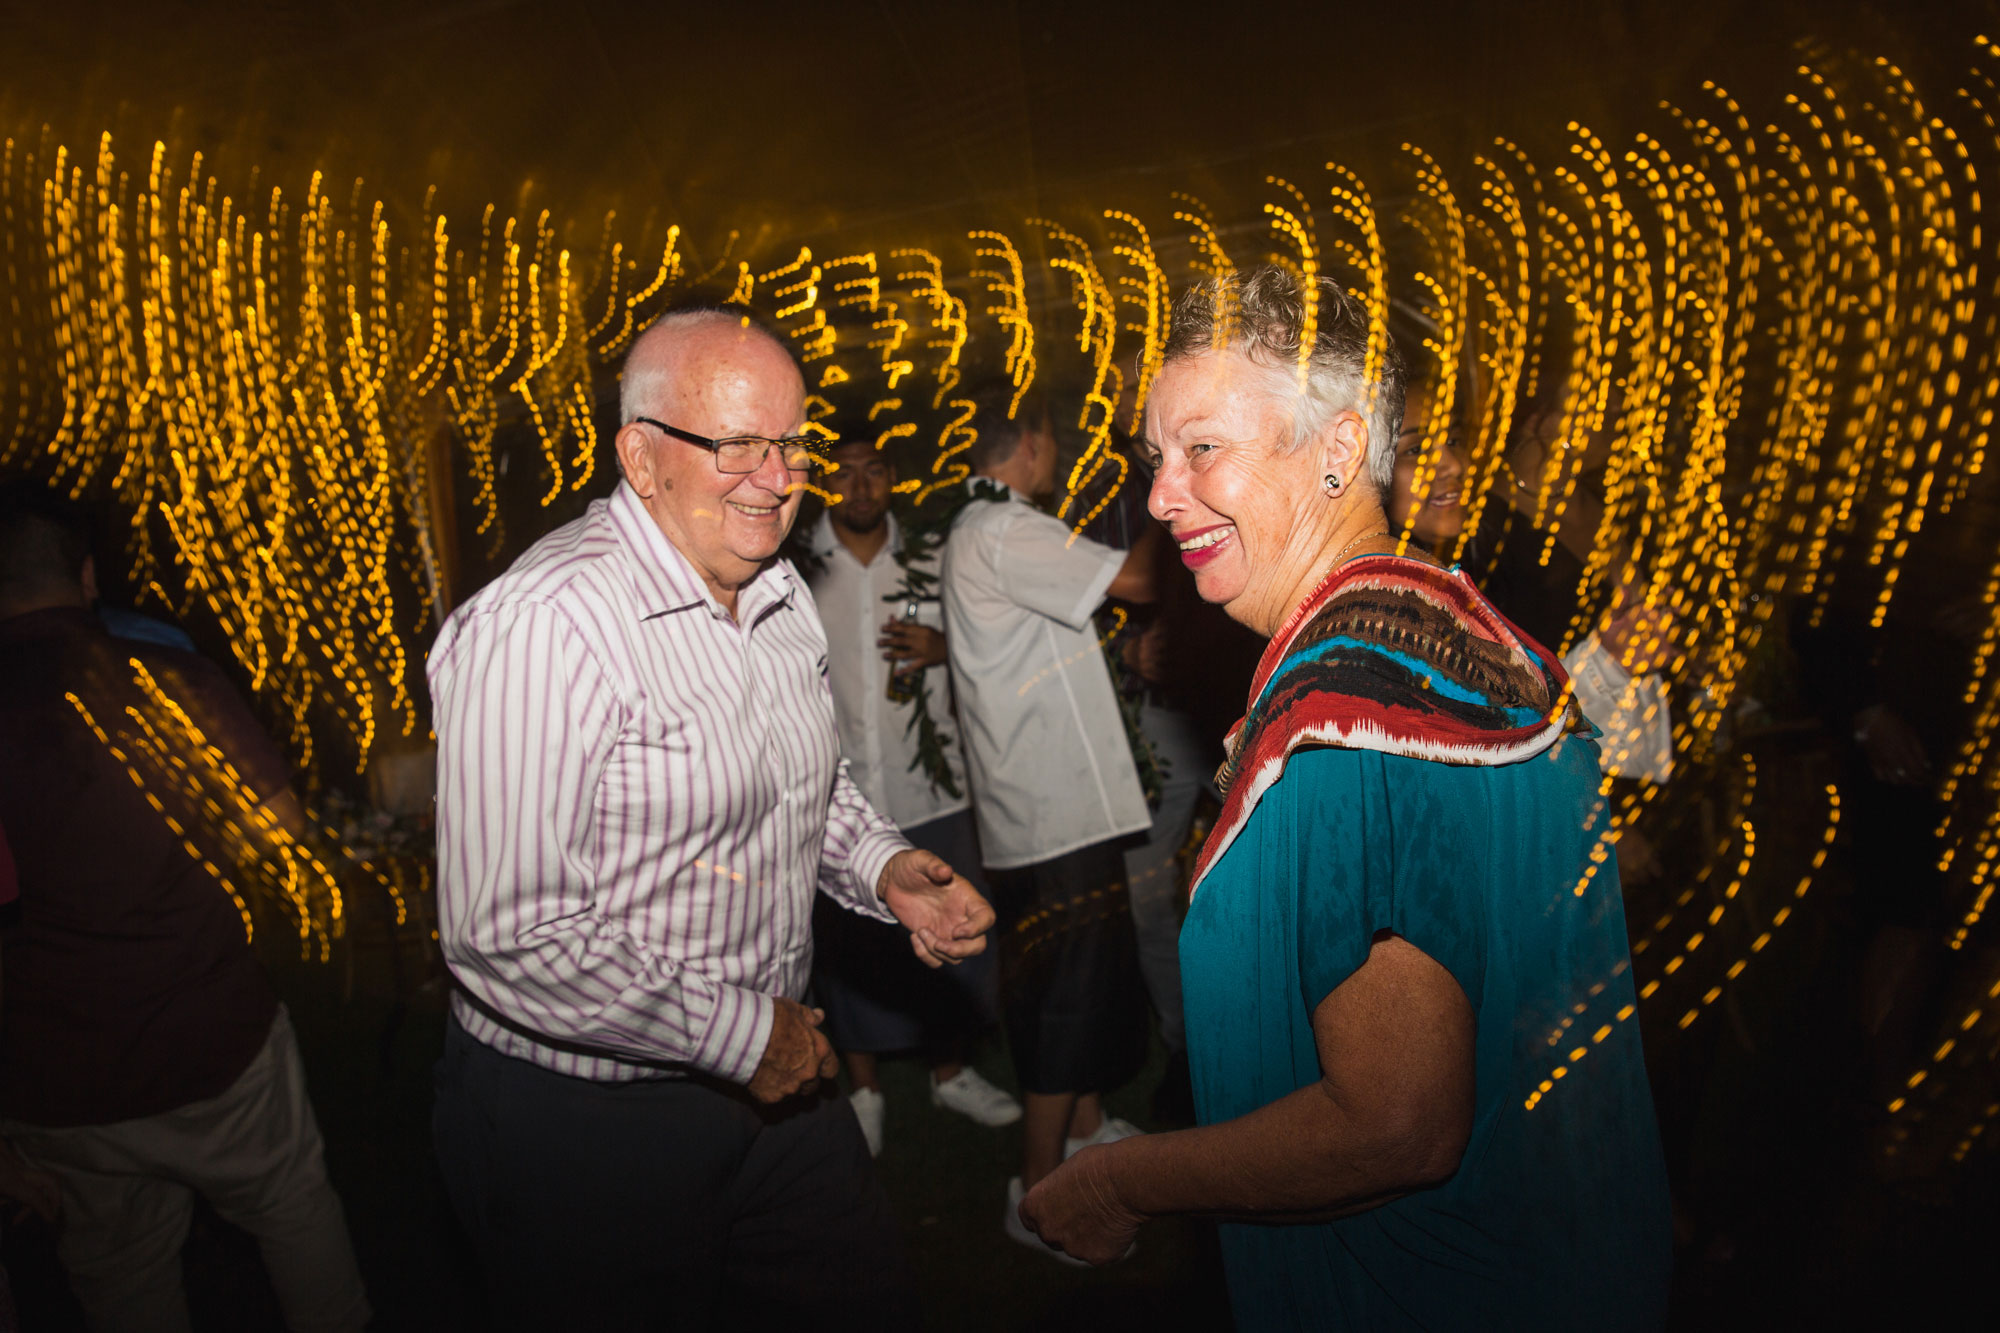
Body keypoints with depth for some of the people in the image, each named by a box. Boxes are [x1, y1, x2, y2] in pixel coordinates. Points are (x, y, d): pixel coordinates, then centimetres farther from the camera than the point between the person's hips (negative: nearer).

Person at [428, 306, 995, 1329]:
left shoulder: (780, 592, 3)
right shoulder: (539, 629, -26)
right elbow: (506, 937, -28)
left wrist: (885, 870, -2)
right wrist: (737, 1030, -20)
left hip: (776, 1076, 8)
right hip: (580, 1122, -7)